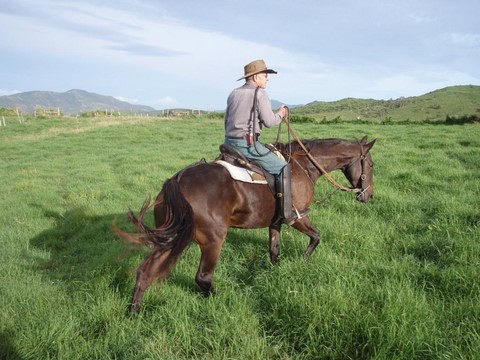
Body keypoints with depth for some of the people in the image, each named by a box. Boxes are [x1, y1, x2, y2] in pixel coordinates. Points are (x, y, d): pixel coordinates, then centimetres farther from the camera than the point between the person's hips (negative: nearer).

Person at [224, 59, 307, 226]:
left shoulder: (234, 93, 18)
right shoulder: (260, 93, -5)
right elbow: (269, 121, -11)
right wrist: (281, 114, 9)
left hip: (229, 143, 8)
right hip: (247, 144, -8)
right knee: (283, 168, -3)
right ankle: (286, 213, -7)